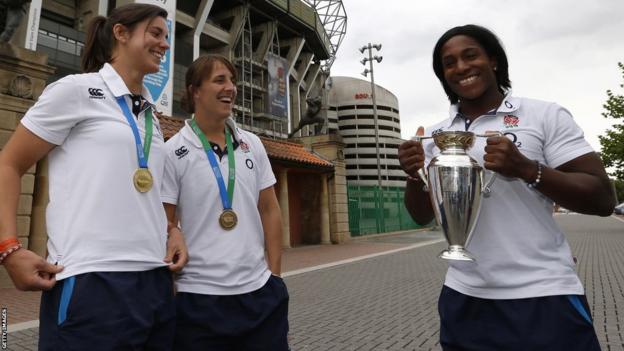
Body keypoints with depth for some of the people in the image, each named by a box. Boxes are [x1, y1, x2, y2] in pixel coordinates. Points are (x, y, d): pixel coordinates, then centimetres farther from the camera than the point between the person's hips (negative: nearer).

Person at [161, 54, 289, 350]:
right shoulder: (173, 152, -6)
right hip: (199, 297, -3)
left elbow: (269, 211, 7)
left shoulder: (252, 145, 5)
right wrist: (169, 290, -3)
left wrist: (275, 273, 4)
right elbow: (164, 227, -3)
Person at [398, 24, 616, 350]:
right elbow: (422, 216, 6)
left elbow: (602, 199, -7)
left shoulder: (546, 115, -4)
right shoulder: (435, 136, 5)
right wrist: (413, 175, -14)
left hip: (542, 296, -3)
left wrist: (526, 168, -23)